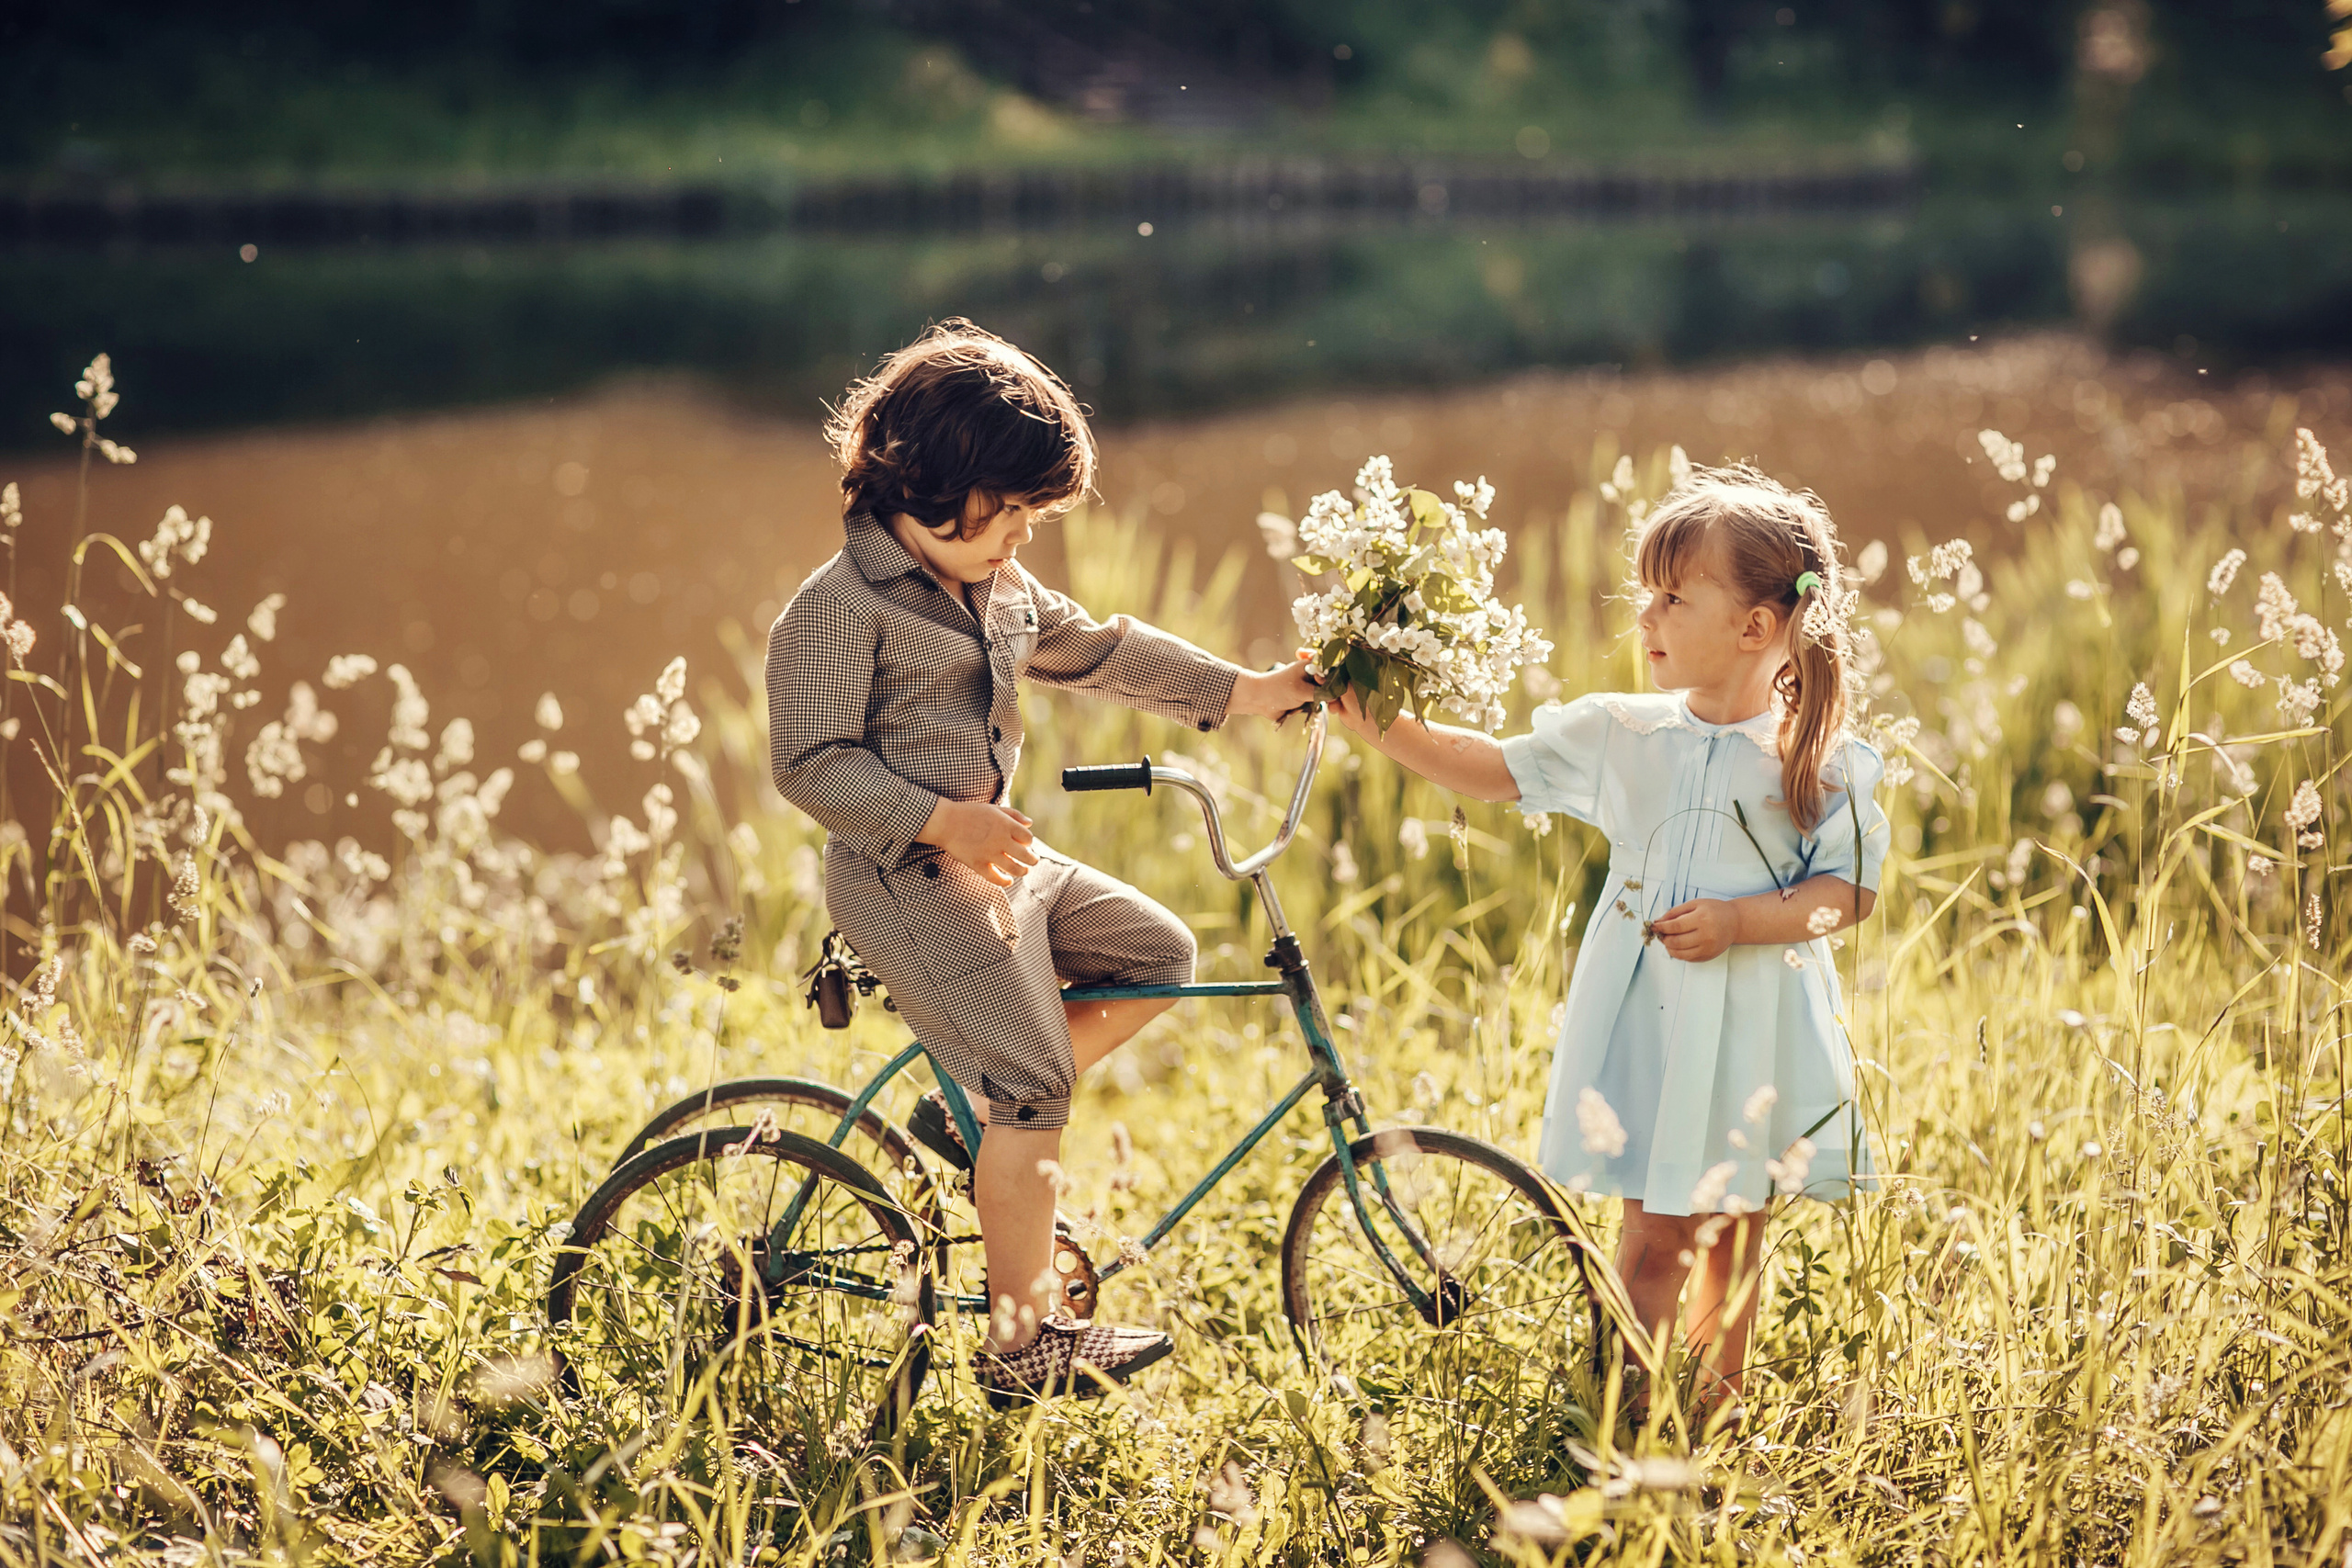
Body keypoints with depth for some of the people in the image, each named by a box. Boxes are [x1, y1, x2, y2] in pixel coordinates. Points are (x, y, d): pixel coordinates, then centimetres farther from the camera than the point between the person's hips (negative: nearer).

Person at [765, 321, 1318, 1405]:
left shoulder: (1004, 591, 13)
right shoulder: (838, 610, -14)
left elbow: (1101, 652, 20)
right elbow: (811, 765, -17)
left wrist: (1247, 693, 14)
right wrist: (942, 822, -25)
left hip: (997, 858, 9)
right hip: (908, 880, -9)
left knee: (1158, 953, 6)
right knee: (1033, 1084, -14)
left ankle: (971, 1116, 9)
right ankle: (1024, 1343, -6)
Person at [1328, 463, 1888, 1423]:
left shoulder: (1820, 759, -7)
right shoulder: (1620, 732, 2)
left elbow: (1853, 890, -7)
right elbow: (1492, 769, 8)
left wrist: (1741, 921, -19)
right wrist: (1382, 727, -1)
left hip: (1757, 1023, -1)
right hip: (1646, 1014, 1)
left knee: (1734, 1225, 12)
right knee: (1656, 1232, -1)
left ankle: (1717, 1407, 27)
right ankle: (1630, 1416, 8)